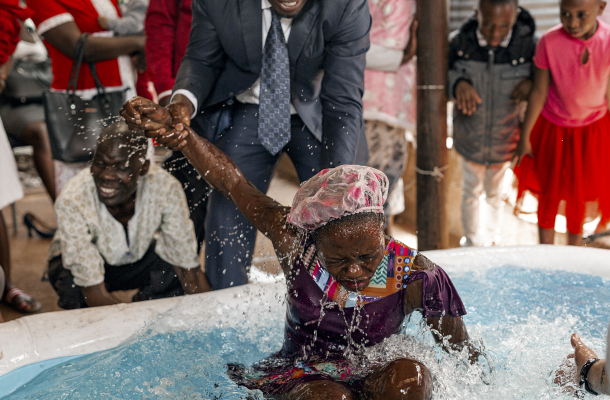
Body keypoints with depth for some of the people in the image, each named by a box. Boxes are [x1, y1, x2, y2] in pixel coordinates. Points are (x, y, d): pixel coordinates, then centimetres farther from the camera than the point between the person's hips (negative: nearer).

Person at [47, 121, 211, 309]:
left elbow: (188, 265, -24)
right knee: (74, 291, -34)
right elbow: (93, 290, -33)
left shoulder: (166, 189, -30)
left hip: (138, 256, 2)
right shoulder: (72, 200, -35)